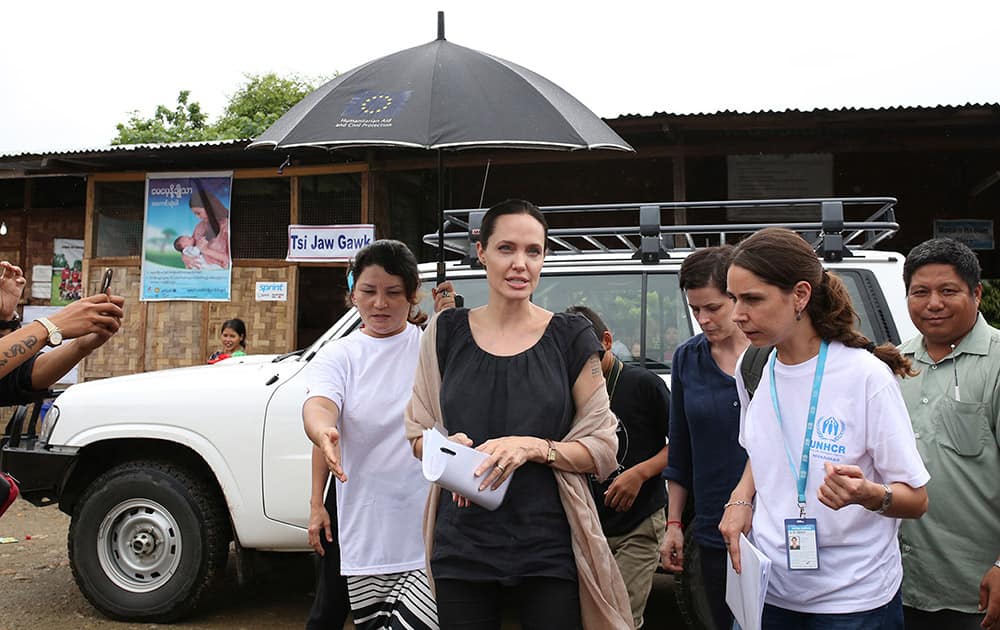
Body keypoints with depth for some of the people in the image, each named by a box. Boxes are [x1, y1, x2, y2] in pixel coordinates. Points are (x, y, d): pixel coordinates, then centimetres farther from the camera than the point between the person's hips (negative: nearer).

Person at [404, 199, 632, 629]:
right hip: (461, 549, 2)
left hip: (548, 550, -1)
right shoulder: (447, 332, 3)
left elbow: (603, 448, -1)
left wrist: (533, 447, -18)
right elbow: (418, 433, 9)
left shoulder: (570, 337, -2)